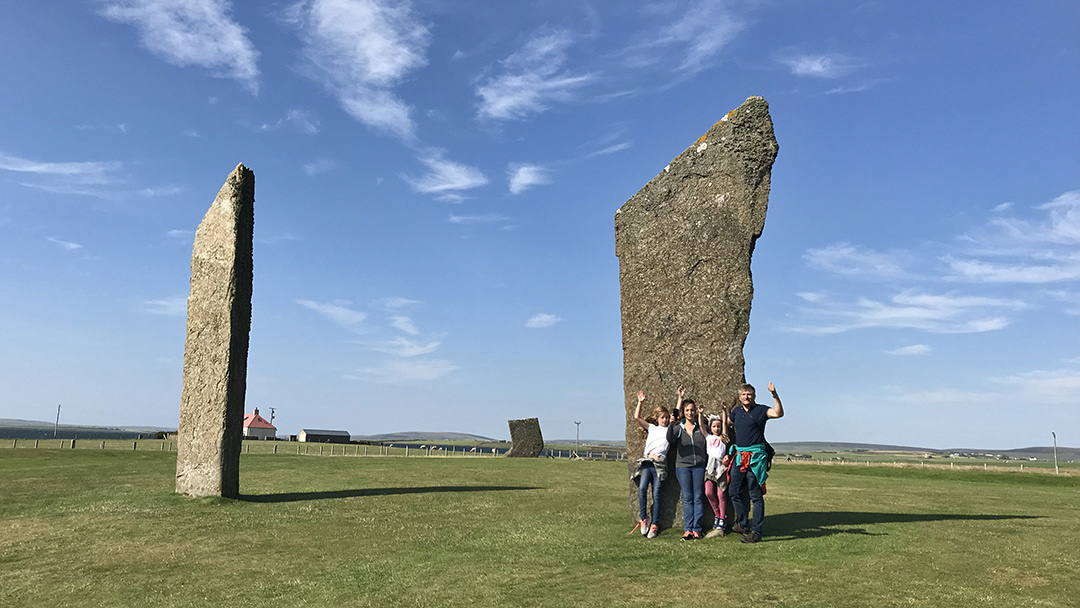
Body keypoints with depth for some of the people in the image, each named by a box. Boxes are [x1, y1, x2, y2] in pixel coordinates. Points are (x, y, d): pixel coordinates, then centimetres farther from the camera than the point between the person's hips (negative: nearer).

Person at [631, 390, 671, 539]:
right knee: (642, 488, -20)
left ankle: (654, 526, 0)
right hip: (646, 461, 1)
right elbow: (637, 417, 14)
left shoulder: (670, 430, 17)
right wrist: (640, 402, 11)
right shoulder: (651, 428, 20)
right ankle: (644, 519, -10)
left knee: (656, 495, -5)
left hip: (660, 464, -1)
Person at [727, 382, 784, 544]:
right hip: (738, 455, 7)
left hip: (755, 456, -7)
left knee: (756, 495, -2)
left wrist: (775, 395, -35)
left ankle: (756, 532, 3)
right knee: (734, 491, 10)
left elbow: (778, 413, -23)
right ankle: (743, 524, 26)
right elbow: (728, 425, 29)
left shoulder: (760, 410, -6)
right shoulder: (736, 411, 12)